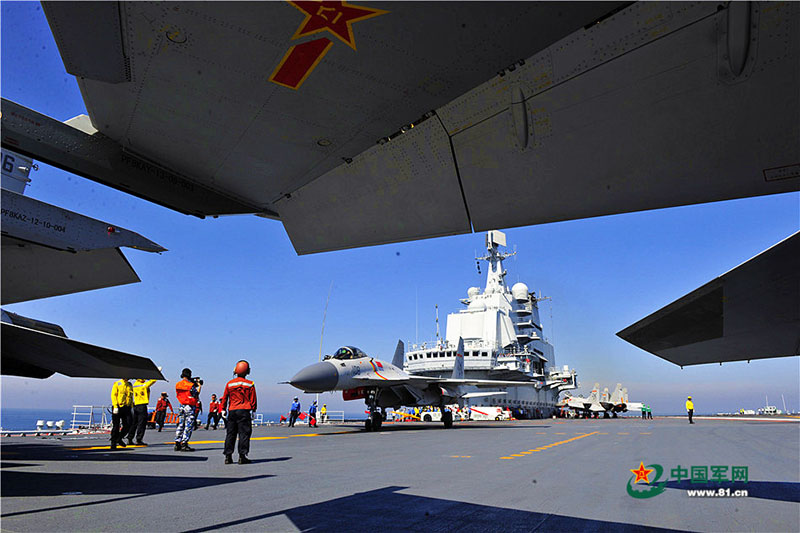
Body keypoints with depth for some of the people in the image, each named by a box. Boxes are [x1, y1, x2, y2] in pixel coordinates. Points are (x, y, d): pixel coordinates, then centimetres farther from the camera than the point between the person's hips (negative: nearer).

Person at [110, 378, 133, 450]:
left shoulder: (130, 385, 16)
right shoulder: (117, 384, 0)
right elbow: (113, 395, -6)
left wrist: (131, 407, 14)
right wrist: (115, 406, -16)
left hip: (127, 408, 4)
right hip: (118, 408, -4)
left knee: (128, 425, -5)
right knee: (116, 426, 1)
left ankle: (119, 439, 16)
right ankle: (113, 443, 11)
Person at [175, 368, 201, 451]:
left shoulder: (177, 384, 7)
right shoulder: (191, 385, -14)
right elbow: (196, 395, -6)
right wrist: (199, 386, 8)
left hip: (181, 406, 7)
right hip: (189, 407, -7)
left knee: (180, 425, 12)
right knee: (188, 426, -3)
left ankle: (177, 444, 13)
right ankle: (184, 444, -5)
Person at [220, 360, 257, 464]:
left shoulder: (229, 384, 5)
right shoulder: (250, 384, -1)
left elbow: (224, 398, 10)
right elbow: (253, 399, 2)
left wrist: (223, 410, 20)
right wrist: (253, 411, 9)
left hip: (232, 411, 3)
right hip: (244, 411, -3)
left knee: (230, 433, 10)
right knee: (244, 433, 0)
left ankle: (228, 456, 11)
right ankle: (242, 456, -4)